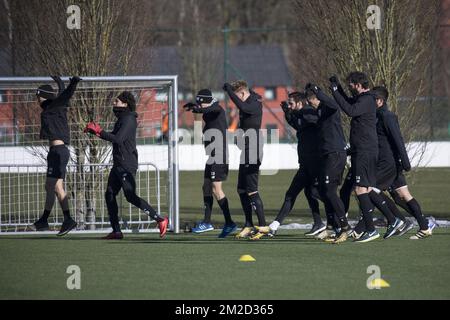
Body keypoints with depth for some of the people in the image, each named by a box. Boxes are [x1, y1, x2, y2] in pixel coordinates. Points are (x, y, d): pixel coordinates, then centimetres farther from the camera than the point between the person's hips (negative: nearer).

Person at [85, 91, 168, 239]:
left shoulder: (129, 120, -14)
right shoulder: (122, 119, 17)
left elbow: (118, 139, -25)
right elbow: (113, 137, 27)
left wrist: (100, 131, -18)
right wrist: (95, 131, 17)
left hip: (127, 166, -10)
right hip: (118, 165, 10)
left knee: (130, 196, -13)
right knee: (110, 194, 7)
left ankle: (160, 220, -11)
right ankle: (116, 231, 9)